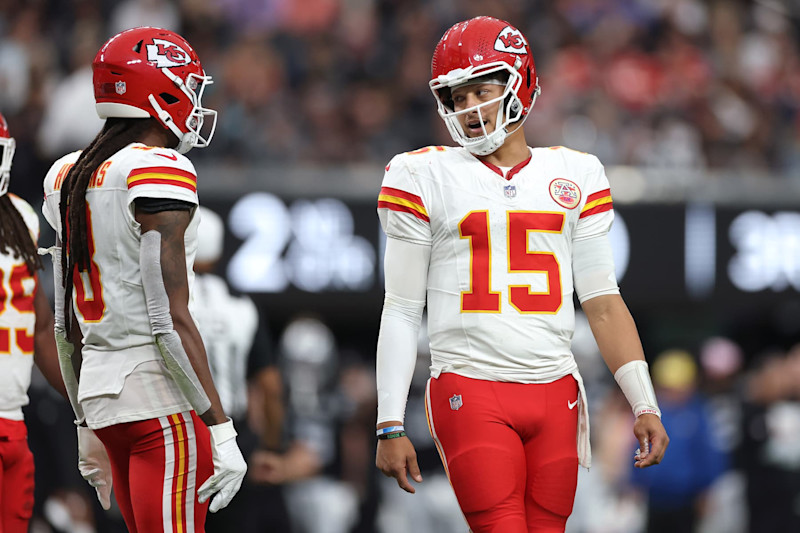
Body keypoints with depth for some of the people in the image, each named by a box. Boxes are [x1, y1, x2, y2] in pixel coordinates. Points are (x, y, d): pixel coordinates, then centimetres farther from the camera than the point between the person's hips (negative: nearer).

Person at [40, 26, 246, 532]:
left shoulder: (67, 176, 12)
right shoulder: (160, 172, -13)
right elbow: (170, 321, -18)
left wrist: (88, 425, 25)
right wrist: (221, 431, -16)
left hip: (100, 392, 8)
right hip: (163, 396, -8)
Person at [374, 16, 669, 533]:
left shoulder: (575, 176, 11)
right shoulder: (426, 178, 3)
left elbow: (603, 303, 12)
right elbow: (401, 311, 4)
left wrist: (646, 406, 4)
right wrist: (390, 426, -2)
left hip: (555, 394, 3)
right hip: (471, 393, -3)